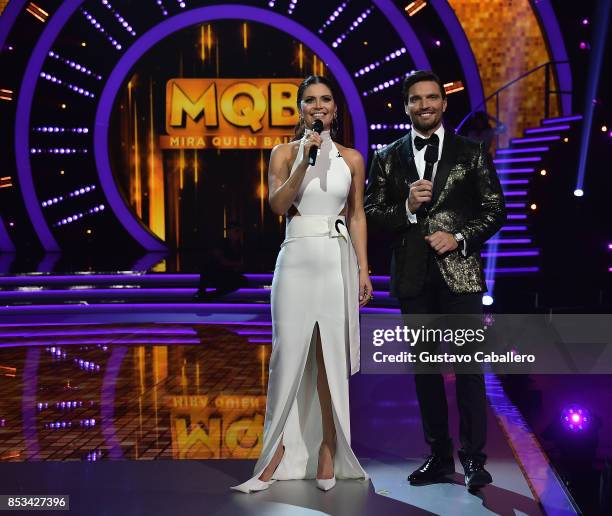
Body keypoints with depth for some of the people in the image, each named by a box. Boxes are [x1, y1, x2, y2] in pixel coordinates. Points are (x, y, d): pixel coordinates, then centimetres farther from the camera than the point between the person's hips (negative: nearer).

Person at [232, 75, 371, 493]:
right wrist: (304, 160, -16)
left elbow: (357, 216, 9)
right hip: (297, 259, -1)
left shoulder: (351, 158, 9)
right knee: (289, 356, 0)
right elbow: (277, 204, -8)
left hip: (338, 260, 1)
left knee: (331, 359, 4)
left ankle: (328, 453, 13)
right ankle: (279, 453, 8)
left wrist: (363, 269, 3)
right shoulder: (285, 153, 5)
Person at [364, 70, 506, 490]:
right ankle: (439, 456, 20)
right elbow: (372, 212, 6)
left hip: (459, 273, -2)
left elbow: (495, 209, 3)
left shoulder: (472, 153, 4)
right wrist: (405, 206, -12)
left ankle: (474, 459, 8)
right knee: (425, 369, 9)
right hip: (412, 277, 2)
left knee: (468, 366, -2)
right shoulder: (387, 158, 9)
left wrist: (460, 238, -11)